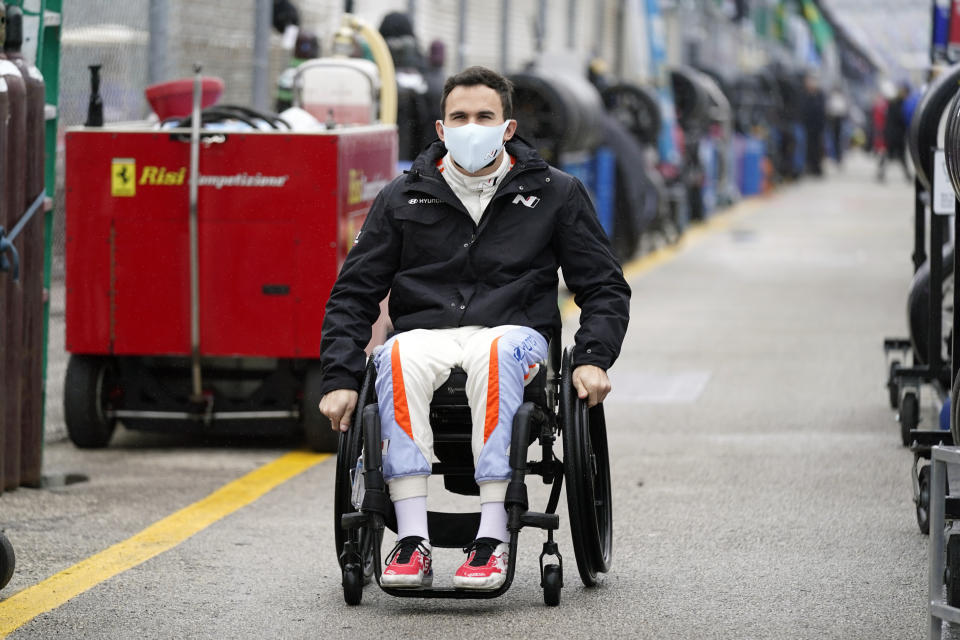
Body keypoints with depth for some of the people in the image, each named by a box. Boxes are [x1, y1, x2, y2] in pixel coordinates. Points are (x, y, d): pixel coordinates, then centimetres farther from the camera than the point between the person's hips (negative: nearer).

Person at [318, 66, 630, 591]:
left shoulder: (556, 194, 12)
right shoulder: (403, 198, 13)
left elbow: (605, 289, 13)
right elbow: (353, 294, 12)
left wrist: (593, 360, -6)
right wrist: (339, 379, -3)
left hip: (513, 333, -1)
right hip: (426, 333, 1)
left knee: (495, 352, -40)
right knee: (398, 359, -37)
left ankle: (492, 538, -43)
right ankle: (411, 540, -41)